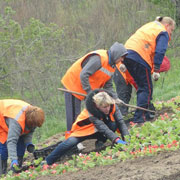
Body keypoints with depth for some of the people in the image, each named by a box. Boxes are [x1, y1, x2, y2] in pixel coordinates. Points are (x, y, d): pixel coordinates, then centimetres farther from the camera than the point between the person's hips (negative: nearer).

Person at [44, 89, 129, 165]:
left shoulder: (113, 106, -24)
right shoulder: (91, 112, -34)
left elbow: (121, 122, -25)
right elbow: (103, 128, -44)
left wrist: (126, 137, -41)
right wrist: (117, 139, -55)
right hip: (85, 129, -4)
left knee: (113, 124, -29)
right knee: (70, 142, -28)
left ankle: (100, 142, -5)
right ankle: (47, 162, -22)